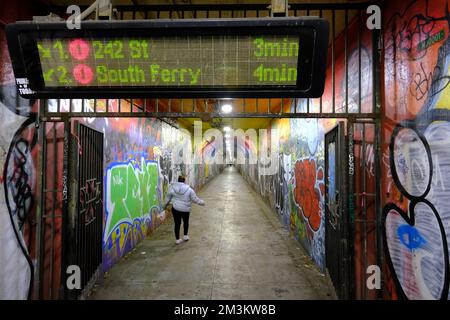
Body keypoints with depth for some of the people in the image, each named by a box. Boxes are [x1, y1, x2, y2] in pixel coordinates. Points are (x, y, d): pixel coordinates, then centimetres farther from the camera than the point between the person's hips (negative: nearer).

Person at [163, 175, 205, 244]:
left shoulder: (172, 187, -4)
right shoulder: (189, 190, -9)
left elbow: (168, 197, 8)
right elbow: (195, 199, -3)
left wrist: (165, 205, 24)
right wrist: (202, 202, 14)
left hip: (175, 209, 1)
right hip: (185, 210, -1)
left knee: (177, 224, 13)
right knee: (186, 222, 25)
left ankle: (177, 239, 21)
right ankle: (185, 236, 31)